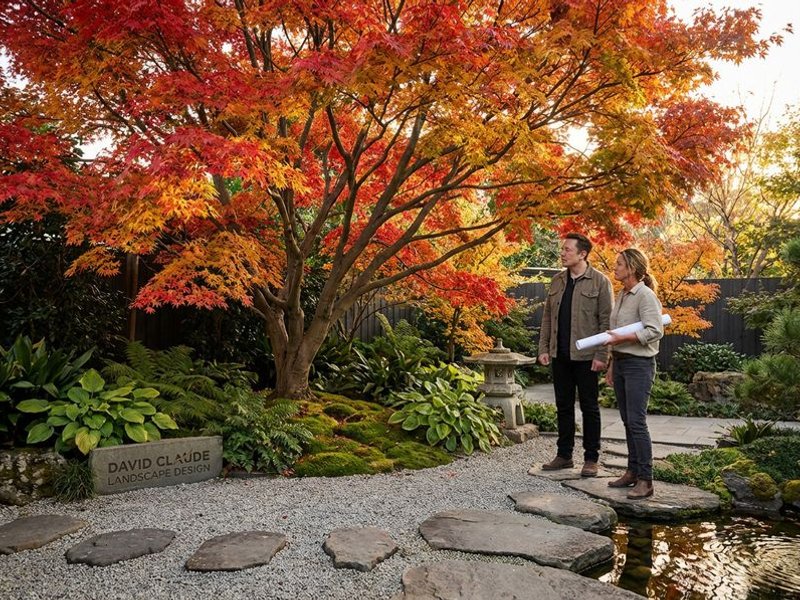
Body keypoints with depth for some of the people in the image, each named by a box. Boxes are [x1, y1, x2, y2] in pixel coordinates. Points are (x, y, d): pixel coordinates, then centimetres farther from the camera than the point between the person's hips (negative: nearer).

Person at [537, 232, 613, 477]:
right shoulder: (557, 281, 10)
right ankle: (564, 455, 23)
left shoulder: (600, 282, -6)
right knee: (563, 406, 12)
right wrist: (543, 348, 6)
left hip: (585, 356, -5)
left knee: (589, 407, 5)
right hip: (560, 355, 5)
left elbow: (606, 320, -10)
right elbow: (547, 317, 12)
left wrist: (601, 355, -15)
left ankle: (591, 459, 15)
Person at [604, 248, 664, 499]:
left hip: (639, 364, -9)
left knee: (637, 422, -9)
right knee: (627, 421, 12)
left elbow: (655, 331, -21)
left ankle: (645, 480, -2)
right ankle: (632, 471, 21)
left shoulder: (645, 295, -12)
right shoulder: (621, 294, 14)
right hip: (620, 362, 9)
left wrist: (623, 338, -22)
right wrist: (612, 364, 18)